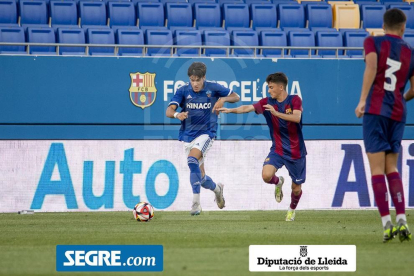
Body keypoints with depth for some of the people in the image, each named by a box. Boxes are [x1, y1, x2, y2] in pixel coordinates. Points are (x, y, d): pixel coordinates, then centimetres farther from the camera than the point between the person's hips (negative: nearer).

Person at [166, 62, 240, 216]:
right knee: (200, 177, 7)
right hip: (187, 135, 3)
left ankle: (196, 202, -28)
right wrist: (177, 114, -39)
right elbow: (169, 110, -15)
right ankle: (216, 188, 42)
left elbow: (236, 97, 3)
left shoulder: (213, 88, -7)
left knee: (192, 160, -29)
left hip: (206, 133, -3)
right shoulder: (183, 91, -6)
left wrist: (222, 99, -19)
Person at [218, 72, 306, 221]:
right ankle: (278, 182, 12)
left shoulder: (295, 100, -8)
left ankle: (292, 209, 39)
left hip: (296, 151, -2)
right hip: (277, 150, 2)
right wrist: (231, 110, -24)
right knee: (266, 175, -25)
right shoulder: (267, 102, 0)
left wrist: (276, 113, -34)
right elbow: (247, 108, -9)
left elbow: (297, 118, -25)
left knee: (296, 188, 6)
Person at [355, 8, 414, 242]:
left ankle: (387, 223, -12)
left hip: (375, 109, -3)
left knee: (377, 168, -3)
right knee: (392, 167, 12)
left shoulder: (373, 42, 3)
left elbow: (371, 67, -16)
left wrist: (362, 100, -19)